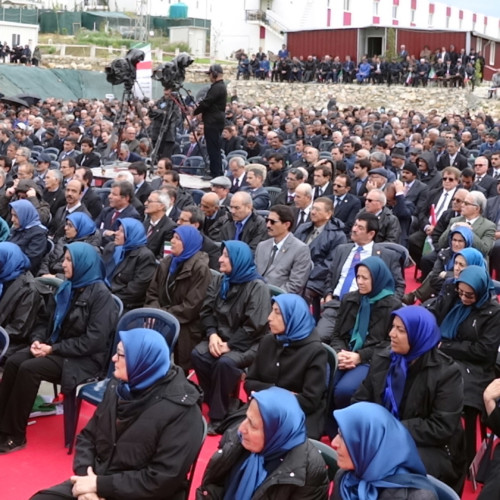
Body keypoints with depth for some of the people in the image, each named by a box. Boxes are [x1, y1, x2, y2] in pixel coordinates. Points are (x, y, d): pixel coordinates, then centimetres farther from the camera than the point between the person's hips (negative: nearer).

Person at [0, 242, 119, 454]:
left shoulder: (100, 294, -15)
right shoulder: (68, 288, 10)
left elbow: (94, 341, -21)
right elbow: (49, 320, 17)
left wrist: (53, 349, -19)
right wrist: (38, 339, -5)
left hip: (85, 359, -7)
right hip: (57, 348, 7)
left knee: (29, 369, -26)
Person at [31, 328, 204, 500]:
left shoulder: (181, 411, -18)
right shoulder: (119, 386, 3)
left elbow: (162, 479, -20)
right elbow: (88, 436, 9)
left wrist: (100, 485, -19)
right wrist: (85, 477, -9)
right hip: (97, 480, 6)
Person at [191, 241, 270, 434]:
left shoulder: (257, 287, -13)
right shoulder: (219, 281, 8)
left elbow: (254, 326, -18)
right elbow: (206, 311, 6)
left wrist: (229, 345, -20)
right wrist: (212, 334, -12)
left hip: (247, 344, -6)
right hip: (221, 337, 6)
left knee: (225, 362, -34)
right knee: (197, 354, -23)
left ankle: (219, 416, -19)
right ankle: (215, 404, -9)